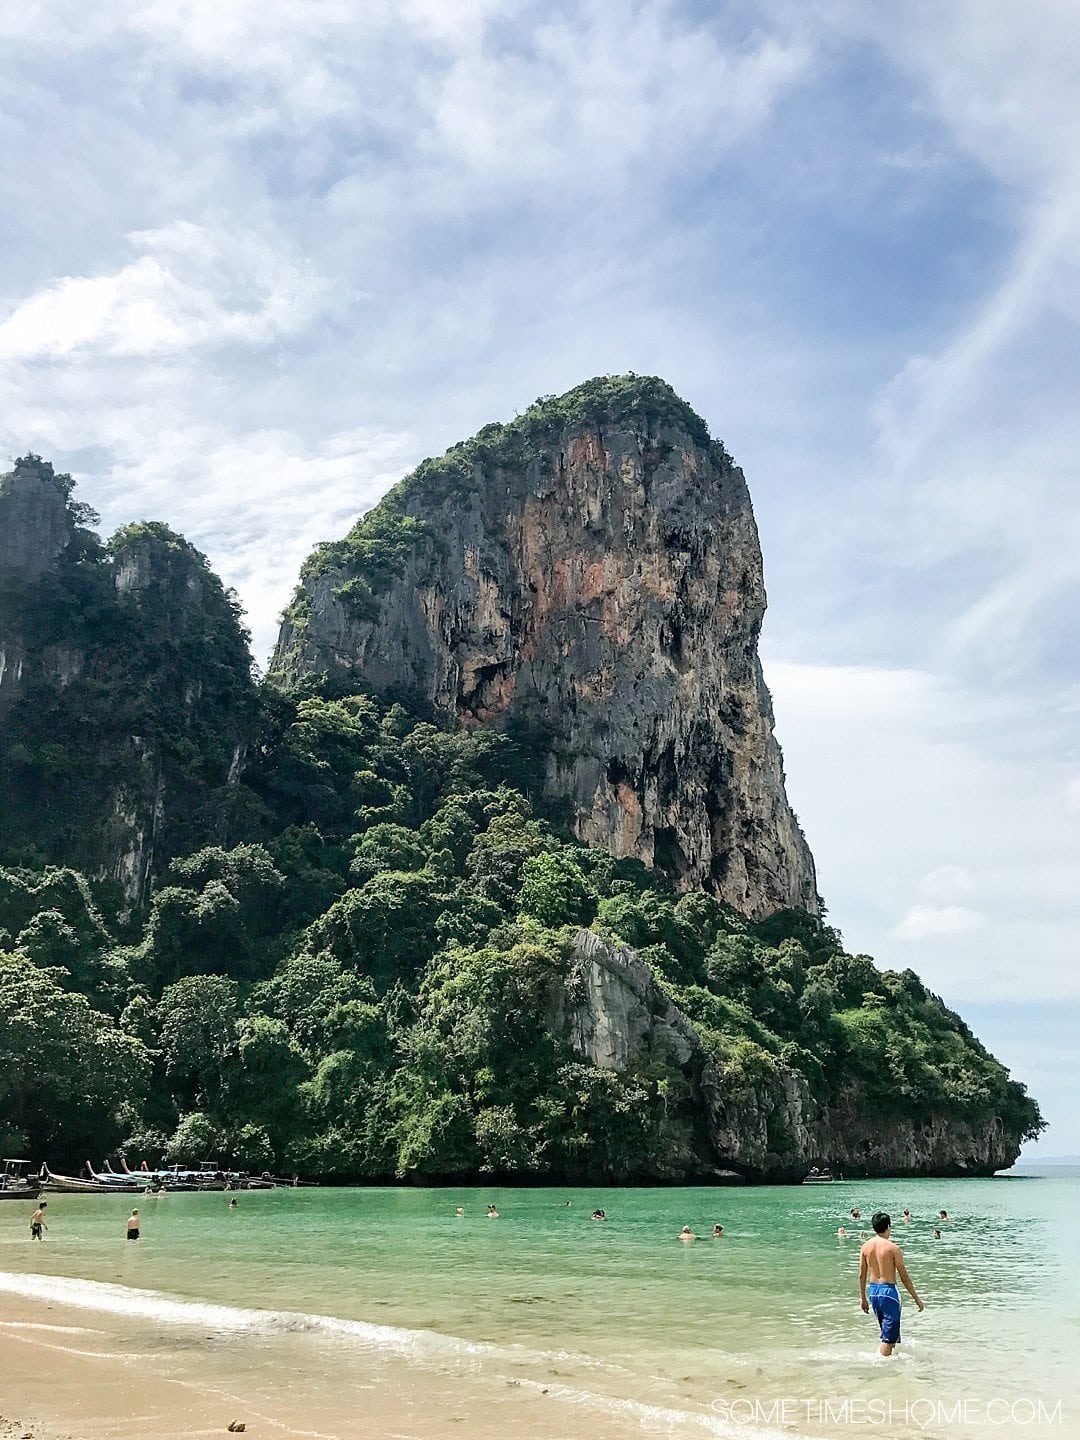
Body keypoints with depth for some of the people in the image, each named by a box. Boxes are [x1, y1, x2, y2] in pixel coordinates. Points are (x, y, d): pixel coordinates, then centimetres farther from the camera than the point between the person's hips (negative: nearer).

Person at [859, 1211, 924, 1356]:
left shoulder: (866, 1247, 3)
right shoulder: (893, 1248, -13)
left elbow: (862, 1275, 8)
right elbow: (904, 1277, -9)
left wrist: (863, 1298, 19)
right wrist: (916, 1299, 1)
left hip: (872, 1291, 6)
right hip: (888, 1290, -6)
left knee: (887, 1332, 25)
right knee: (889, 1337, 0)